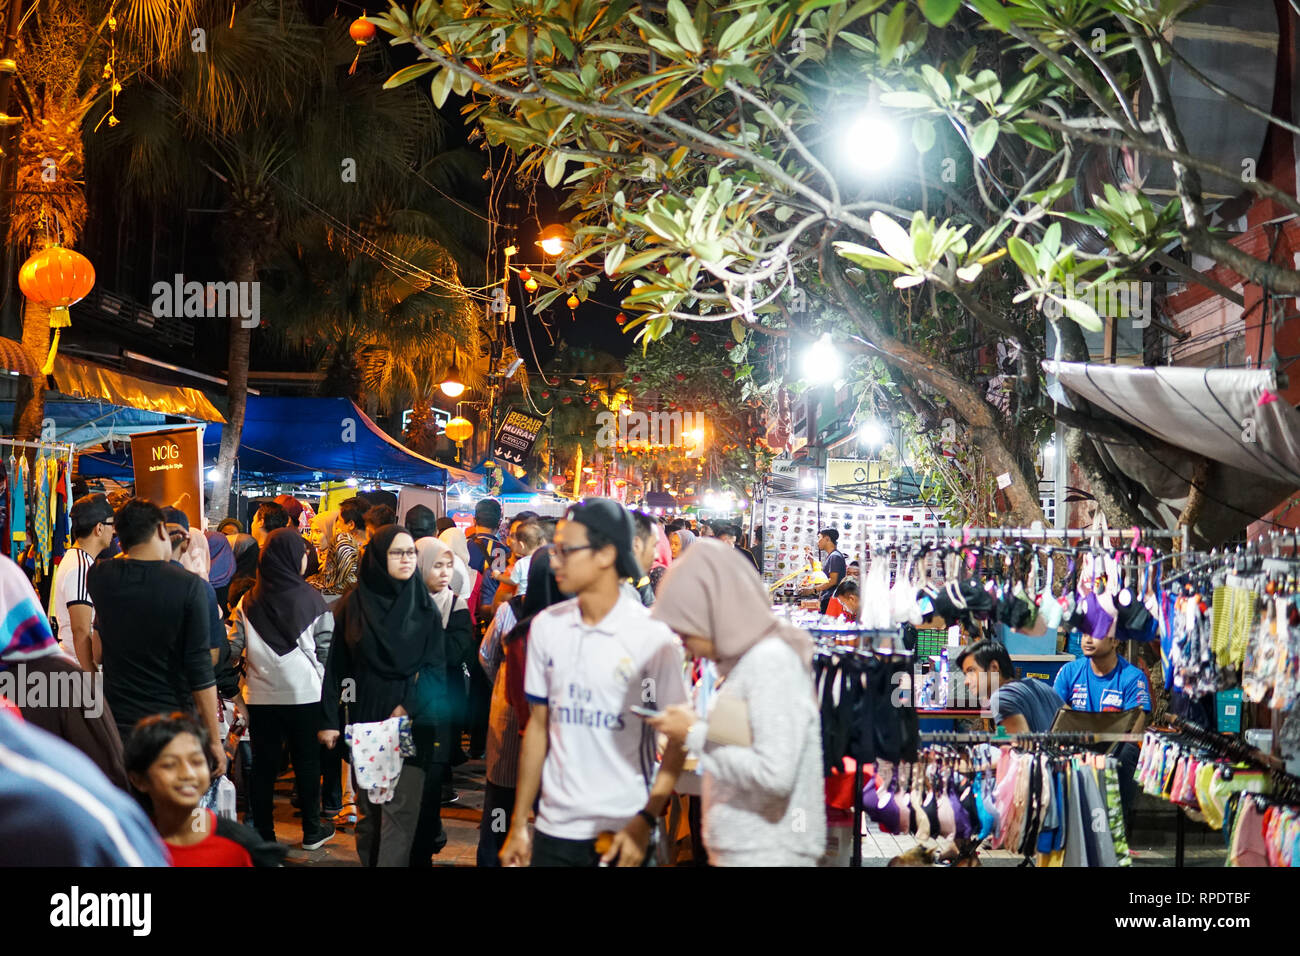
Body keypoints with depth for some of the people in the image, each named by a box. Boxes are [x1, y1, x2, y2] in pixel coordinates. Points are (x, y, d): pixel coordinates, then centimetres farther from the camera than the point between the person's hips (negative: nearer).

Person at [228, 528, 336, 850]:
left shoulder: (249, 602, -3)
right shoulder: (311, 599, -7)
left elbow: (234, 648, -2)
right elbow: (326, 648, -3)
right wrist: (324, 683, 10)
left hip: (261, 696, 1)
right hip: (304, 693, -1)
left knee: (263, 766, 9)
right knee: (307, 762, 11)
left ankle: (264, 834, 14)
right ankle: (312, 832, 20)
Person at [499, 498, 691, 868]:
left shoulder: (652, 635, -8)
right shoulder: (546, 626, 4)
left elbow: (678, 737, -6)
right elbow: (538, 726, 10)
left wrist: (644, 822, -16)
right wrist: (519, 825, 9)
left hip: (623, 833, -3)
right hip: (555, 829, 4)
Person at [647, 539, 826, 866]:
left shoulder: (771, 661, -15)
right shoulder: (748, 658, 12)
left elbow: (775, 773, -22)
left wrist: (696, 736, -13)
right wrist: (697, 729, 1)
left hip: (768, 854, -9)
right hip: (741, 849, 9)